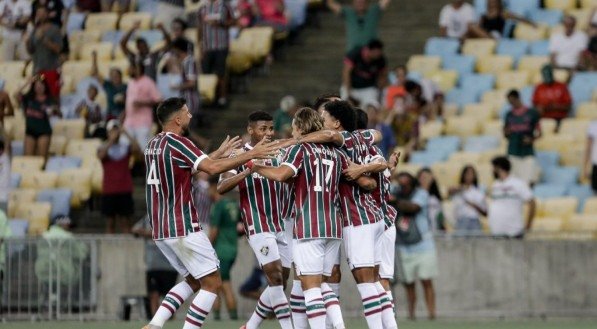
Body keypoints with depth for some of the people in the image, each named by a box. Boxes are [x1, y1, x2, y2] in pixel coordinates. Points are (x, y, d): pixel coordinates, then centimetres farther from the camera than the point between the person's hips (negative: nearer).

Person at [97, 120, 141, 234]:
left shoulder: (126, 146, 5)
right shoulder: (104, 147, 3)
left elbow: (137, 151, -16)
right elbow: (100, 155, -20)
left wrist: (127, 134, -21)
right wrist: (111, 140, -27)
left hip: (125, 190, 0)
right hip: (109, 190, 0)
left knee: (125, 222, -1)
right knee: (110, 222, 2)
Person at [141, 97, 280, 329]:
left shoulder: (154, 144, 13)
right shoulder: (176, 143, -14)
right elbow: (212, 168, -26)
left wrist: (218, 154, 27)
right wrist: (251, 155, -21)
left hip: (160, 230, 9)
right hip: (182, 228, -9)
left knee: (193, 281, 21)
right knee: (212, 283, -2)